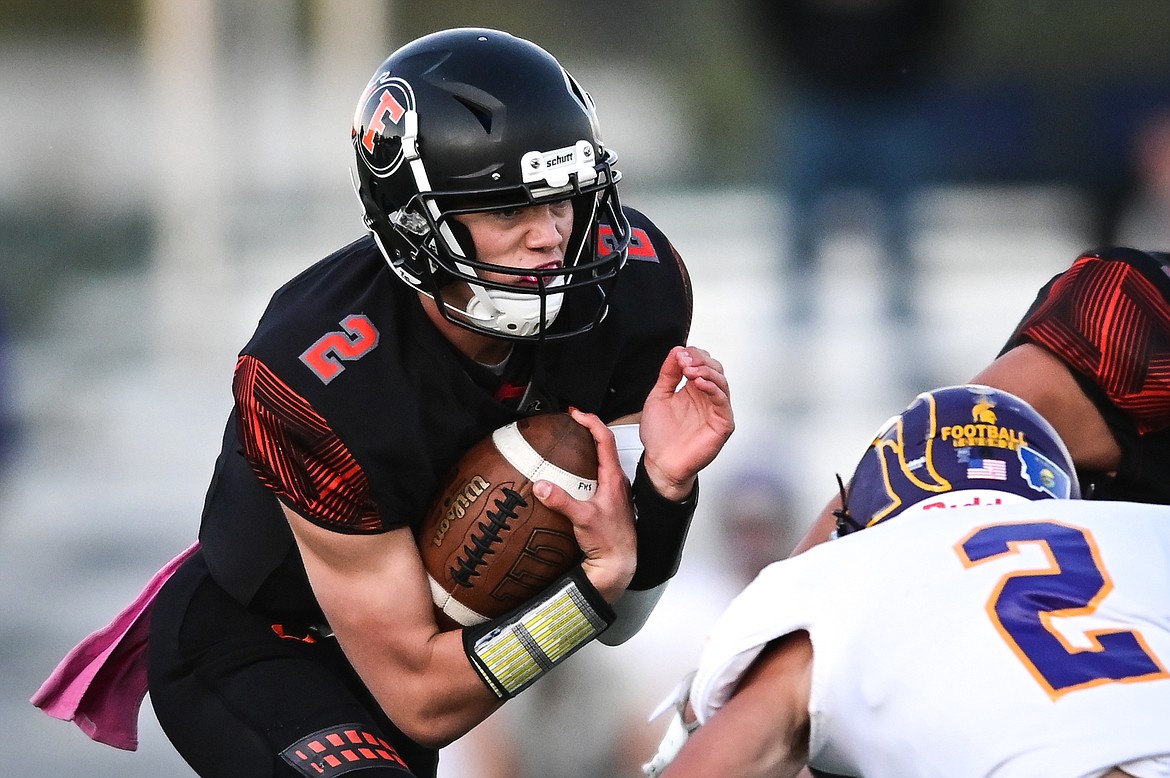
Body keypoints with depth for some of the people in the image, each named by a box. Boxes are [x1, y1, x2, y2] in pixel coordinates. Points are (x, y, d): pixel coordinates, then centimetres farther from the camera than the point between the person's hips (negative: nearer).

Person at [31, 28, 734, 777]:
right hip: (251, 653, -6)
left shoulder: (634, 285, -20)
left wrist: (663, 488, -30)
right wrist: (600, 582, -37)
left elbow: (613, 619, -11)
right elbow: (422, 698, -28)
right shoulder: (314, 389, -35)